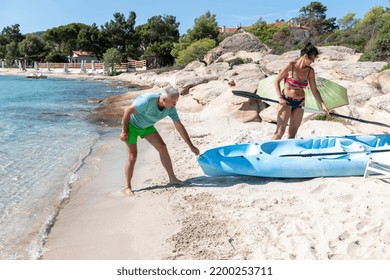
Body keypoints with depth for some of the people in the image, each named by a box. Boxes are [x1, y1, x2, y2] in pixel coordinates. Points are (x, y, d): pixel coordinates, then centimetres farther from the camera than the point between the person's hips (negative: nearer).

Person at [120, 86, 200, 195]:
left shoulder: (170, 108, -17)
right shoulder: (148, 100, -37)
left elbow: (179, 126, -9)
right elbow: (127, 111, -27)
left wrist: (191, 146, -6)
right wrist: (124, 131, -21)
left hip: (146, 126, 6)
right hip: (131, 125, -6)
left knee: (162, 148, -3)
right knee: (132, 156, -9)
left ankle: (172, 178, 7)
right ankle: (128, 187, 4)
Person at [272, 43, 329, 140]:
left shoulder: (310, 71, 2)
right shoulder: (290, 66, -12)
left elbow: (314, 90, 6)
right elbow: (277, 81, -5)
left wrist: (322, 104, 0)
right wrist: (280, 97, -15)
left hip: (300, 103, 5)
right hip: (286, 101, -5)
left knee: (292, 133, 7)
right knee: (280, 131, -10)